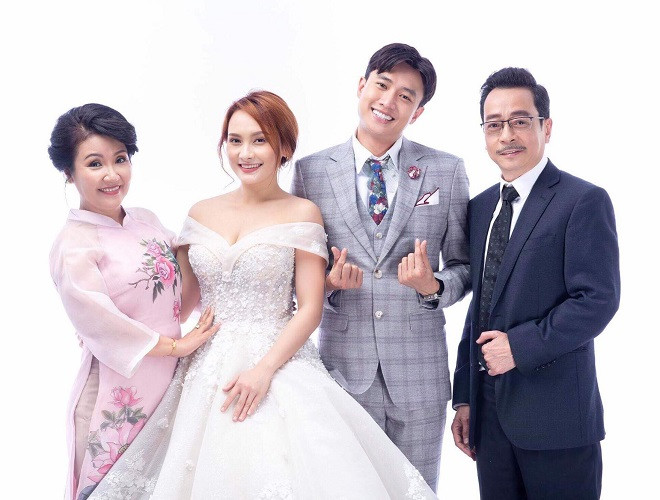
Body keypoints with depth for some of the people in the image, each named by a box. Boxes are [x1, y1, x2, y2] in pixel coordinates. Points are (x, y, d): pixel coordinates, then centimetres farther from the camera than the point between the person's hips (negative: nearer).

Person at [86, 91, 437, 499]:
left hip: (276, 365, -3)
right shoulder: (202, 213, 8)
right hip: (206, 371, 4)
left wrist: (264, 368, -18)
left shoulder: (301, 213, -3)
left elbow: (310, 309, -7)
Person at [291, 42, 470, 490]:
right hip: (343, 365, 0)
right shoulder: (311, 172, 0)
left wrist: (434, 286, -15)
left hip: (420, 368, 0)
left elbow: (464, 265, 6)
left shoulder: (447, 171, 0)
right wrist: (328, 282, -15)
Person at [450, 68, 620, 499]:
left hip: (555, 415, -6)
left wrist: (520, 346, -18)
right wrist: (464, 397, 12)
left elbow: (598, 300, -15)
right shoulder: (481, 207, 12)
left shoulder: (584, 201, -8)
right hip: (490, 412, 6)